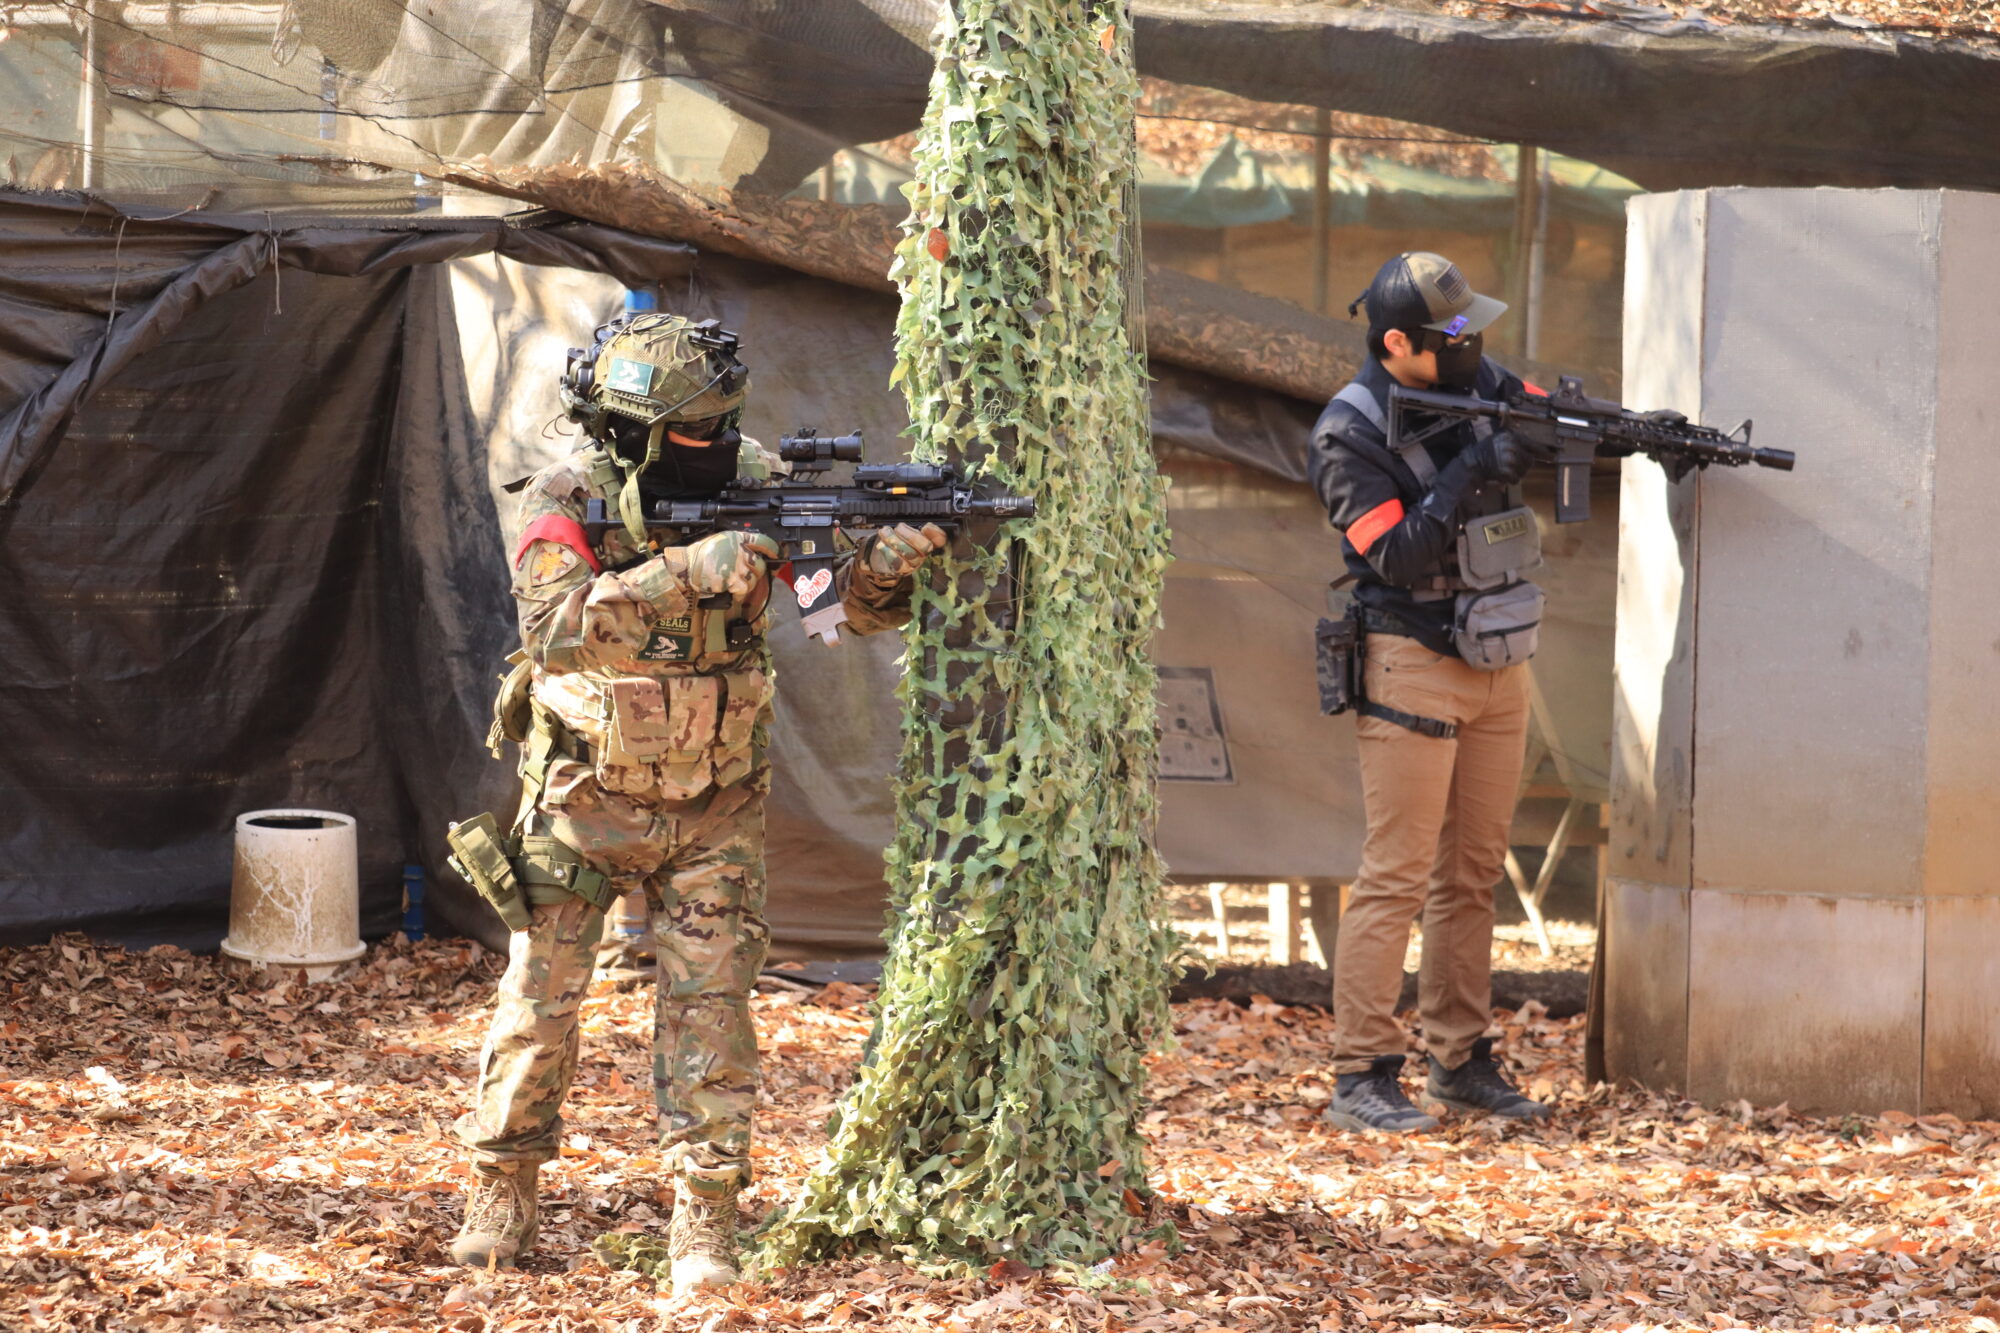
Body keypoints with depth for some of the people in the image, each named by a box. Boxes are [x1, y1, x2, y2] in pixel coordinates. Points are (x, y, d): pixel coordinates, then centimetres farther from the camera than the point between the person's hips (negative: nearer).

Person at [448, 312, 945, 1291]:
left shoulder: (751, 483, -9)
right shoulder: (562, 503, -17)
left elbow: (853, 604, -8)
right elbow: (557, 624, -35)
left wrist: (885, 564, -32)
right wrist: (690, 570, -42)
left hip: (712, 807, 1)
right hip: (586, 797, -1)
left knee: (709, 1000, -6)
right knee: (540, 994, 5)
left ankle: (705, 1219, -2)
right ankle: (501, 1191, 21)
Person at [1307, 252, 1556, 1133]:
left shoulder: (1480, 384, 6)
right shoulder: (1348, 433, -13)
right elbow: (1399, 558, -19)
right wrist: (1473, 474, -26)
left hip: (1497, 666, 7)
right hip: (1412, 668, -7)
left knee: (1473, 873, 10)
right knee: (1396, 877, -9)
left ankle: (1462, 1060, 17)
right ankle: (1361, 1077, -8)